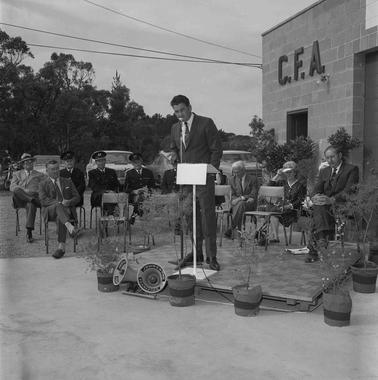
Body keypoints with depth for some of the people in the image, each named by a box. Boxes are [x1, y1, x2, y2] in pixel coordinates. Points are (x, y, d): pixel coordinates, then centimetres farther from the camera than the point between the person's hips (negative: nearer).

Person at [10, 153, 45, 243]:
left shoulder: (40, 175, 22)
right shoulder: (17, 174, 25)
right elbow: (12, 187, 8)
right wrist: (24, 191, -11)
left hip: (33, 197, -1)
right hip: (20, 200, 1)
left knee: (31, 206, -38)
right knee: (17, 190, -34)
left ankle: (29, 232, -37)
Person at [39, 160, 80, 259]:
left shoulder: (68, 182, 21)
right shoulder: (43, 184, 15)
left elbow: (77, 197, 14)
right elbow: (43, 200, -3)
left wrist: (69, 202, -11)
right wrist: (59, 202, -18)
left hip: (67, 210, 1)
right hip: (50, 211, -1)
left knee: (60, 218, -36)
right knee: (58, 206, -37)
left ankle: (61, 247, -42)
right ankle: (70, 227, -58)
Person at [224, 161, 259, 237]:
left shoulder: (253, 179, 1)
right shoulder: (232, 180, 14)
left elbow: (253, 196, -6)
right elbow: (232, 195, 13)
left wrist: (242, 198, -20)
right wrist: (235, 199, -12)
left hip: (249, 204, -3)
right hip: (237, 202, 3)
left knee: (240, 204, -37)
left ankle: (232, 228, -38)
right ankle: (238, 230, -40)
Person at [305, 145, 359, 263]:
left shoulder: (351, 169, 6)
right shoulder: (324, 171, 24)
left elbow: (348, 191, -9)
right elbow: (317, 190, 12)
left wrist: (332, 199, -27)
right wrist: (317, 196, -15)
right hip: (325, 203, 4)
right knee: (317, 206, -34)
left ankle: (314, 251, -43)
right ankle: (322, 237, -52)